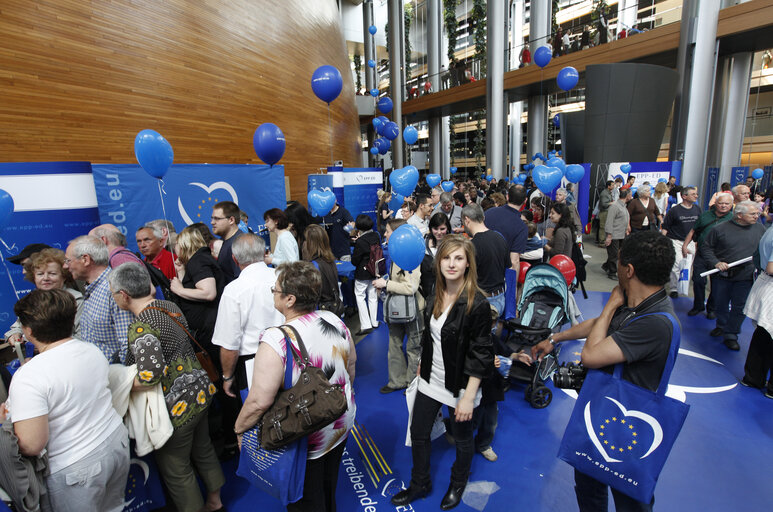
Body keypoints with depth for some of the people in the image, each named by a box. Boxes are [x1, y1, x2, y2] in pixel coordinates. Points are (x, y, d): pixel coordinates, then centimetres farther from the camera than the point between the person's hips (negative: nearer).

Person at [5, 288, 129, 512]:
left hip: (75, 469, -5)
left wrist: (7, 420, -4)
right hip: (117, 443, 6)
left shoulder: (28, 378, -23)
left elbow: (31, 445, -22)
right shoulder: (93, 350, -3)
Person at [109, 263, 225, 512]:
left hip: (177, 407, -8)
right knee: (202, 448, 28)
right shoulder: (170, 306, 0)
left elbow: (151, 375, -34)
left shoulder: (140, 329, -25)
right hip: (201, 391, 9)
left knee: (176, 469, 16)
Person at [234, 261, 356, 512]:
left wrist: (238, 429, -8)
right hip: (342, 425, 6)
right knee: (329, 489, 32)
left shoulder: (276, 341, -32)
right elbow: (351, 367, 2)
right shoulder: (335, 321, -12)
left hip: (305, 440, -5)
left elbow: (259, 402, -28)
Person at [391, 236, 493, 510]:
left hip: (459, 385, -5)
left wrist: (469, 396, -18)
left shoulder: (477, 304, -23)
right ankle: (420, 484, 44)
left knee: (462, 439, 20)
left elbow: (481, 354, -20)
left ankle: (458, 484, 49)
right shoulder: (435, 295, -3)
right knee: (418, 433, 18)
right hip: (431, 379, 6)